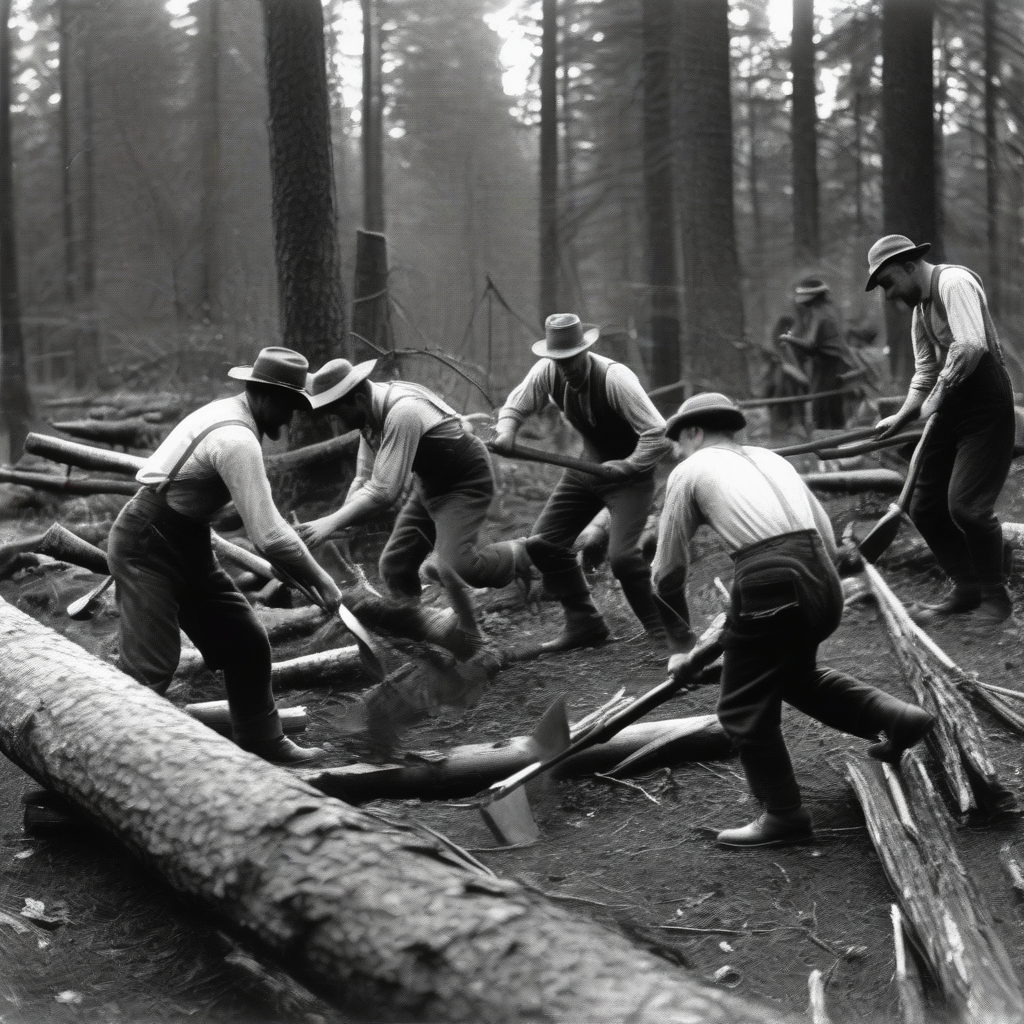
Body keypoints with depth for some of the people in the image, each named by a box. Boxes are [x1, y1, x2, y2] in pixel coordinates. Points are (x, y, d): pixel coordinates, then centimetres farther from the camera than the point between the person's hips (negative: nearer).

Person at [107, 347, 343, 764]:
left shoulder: (229, 413, 7)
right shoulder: (238, 440, -24)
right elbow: (269, 537, -25)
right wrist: (321, 582, -13)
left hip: (187, 545, 10)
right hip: (148, 550, -10)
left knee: (245, 642, 12)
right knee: (149, 667, -15)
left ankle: (261, 742, 24)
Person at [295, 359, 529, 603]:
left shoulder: (402, 412, -32)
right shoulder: (371, 413, -4)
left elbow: (384, 491, -34)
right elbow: (364, 481, 1)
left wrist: (331, 523, -34)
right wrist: (337, 526, -12)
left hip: (464, 482, -9)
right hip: (429, 483, 9)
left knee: (456, 567, -23)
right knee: (394, 567, 3)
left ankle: (519, 555, 4)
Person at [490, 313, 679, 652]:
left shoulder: (615, 378, -29)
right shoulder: (546, 372, -13)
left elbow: (659, 434, -29)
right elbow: (515, 406, 0)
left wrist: (626, 466, -29)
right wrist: (506, 430, -20)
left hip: (630, 471, -7)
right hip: (587, 467, 7)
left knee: (621, 554, -22)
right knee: (542, 544, 1)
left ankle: (664, 631, -2)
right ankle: (583, 624, 16)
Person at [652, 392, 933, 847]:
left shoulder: (690, 471, 9)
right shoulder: (771, 459, 25)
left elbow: (669, 574, 12)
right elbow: (829, 543, 22)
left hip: (770, 584, -7)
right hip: (824, 582, 7)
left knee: (745, 707, 11)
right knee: (796, 676, 31)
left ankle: (783, 815, 20)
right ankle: (894, 717, 21)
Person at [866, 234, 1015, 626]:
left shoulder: (954, 282, -15)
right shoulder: (919, 307, 16)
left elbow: (971, 346, -29)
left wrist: (938, 395, -20)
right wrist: (901, 417, 3)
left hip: (985, 406, -10)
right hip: (949, 410, 10)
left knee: (966, 505, -15)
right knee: (925, 508, 8)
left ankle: (995, 596, 5)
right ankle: (966, 589, 22)